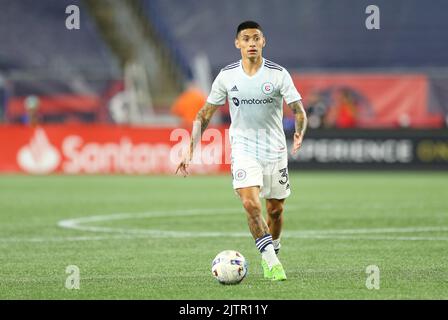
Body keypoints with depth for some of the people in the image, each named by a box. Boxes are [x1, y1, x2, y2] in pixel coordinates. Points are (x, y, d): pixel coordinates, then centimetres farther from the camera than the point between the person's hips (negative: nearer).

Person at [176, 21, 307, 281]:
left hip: (275, 151, 0)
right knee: (250, 203, -20)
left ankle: (272, 255, 34)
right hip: (243, 149, 0)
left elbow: (299, 111, -10)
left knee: (275, 210, 9)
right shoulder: (227, 76, -1)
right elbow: (205, 115, 6)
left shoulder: (278, 74, -7)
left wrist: (299, 133, -32)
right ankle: (271, 262, -15)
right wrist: (191, 150, 0)